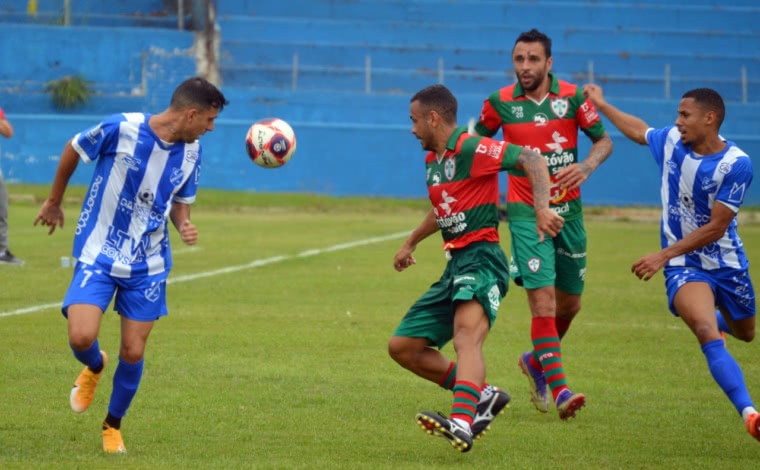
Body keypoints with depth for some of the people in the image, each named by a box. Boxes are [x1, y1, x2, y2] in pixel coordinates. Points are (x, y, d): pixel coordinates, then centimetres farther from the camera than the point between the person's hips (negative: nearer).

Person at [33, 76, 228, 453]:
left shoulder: (191, 152, -1)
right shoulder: (121, 129, -18)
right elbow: (73, 149, -1)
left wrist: (184, 226, -11)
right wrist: (54, 202, 11)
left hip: (148, 264, 4)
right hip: (99, 253, -4)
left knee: (133, 353, 2)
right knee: (81, 337, -20)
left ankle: (113, 426, 28)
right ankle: (94, 368, 18)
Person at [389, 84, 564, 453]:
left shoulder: (471, 149, -10)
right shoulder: (433, 160, 19)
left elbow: (531, 160, -20)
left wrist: (542, 208, -33)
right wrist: (411, 243, 50)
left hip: (481, 258, -10)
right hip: (455, 266, 10)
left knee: (467, 335, -35)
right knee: (402, 347, 8)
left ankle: (462, 423, -55)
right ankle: (482, 395, 10)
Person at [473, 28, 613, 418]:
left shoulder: (572, 97, -3)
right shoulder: (500, 103, -3)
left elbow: (604, 140, 3)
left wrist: (586, 166, -17)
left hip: (567, 210, 3)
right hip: (526, 213, -3)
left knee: (569, 303, 12)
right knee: (543, 301, -16)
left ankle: (536, 361, 39)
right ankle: (560, 390, -17)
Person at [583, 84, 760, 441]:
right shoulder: (671, 141, -6)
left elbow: (715, 228, -19)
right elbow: (639, 131, 20)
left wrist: (664, 256, -21)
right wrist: (601, 104, 27)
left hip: (727, 264, 0)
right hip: (684, 266, 0)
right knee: (708, 334, -26)